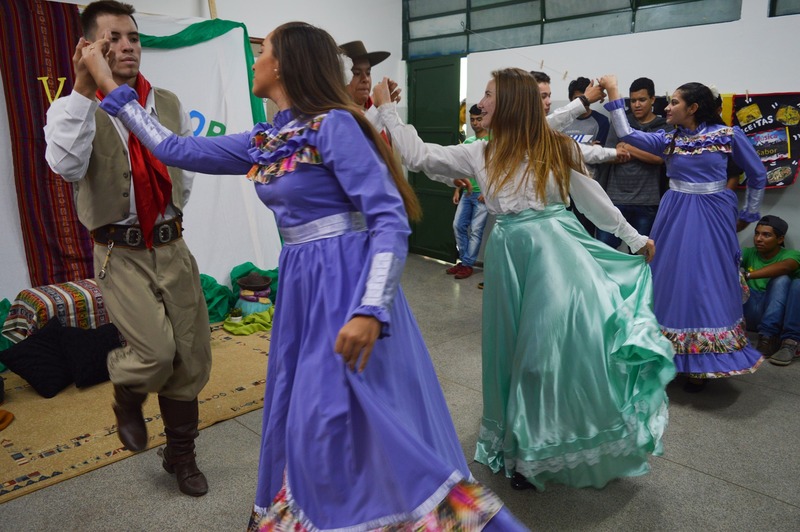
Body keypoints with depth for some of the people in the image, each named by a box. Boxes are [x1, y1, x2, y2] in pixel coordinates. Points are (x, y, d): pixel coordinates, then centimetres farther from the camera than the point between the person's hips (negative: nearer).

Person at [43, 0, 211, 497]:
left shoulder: (169, 103, 7)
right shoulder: (74, 108, -4)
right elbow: (67, 164, -24)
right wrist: (84, 88, -26)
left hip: (172, 248, 4)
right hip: (120, 254, -4)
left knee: (192, 356, 7)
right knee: (156, 352, -18)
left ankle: (181, 453, 29)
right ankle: (128, 399, 22)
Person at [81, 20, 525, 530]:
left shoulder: (335, 125, -12)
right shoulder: (261, 142, 11)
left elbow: (391, 220, -18)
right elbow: (176, 149, 20)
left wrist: (370, 310, -27)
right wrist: (109, 85, 24)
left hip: (348, 281, -8)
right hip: (301, 285, 8)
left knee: (357, 417, -5)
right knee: (301, 415, 16)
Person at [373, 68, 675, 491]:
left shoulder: (557, 148, -2)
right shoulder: (480, 155, 6)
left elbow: (594, 200, 7)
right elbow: (417, 155, 6)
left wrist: (636, 239, 14)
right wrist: (386, 108, 9)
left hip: (556, 253, -3)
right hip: (510, 258, 3)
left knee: (562, 345, -1)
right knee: (516, 349, 10)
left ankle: (581, 448, 21)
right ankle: (525, 450, 28)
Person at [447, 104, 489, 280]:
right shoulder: (467, 142, 13)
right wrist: (457, 190, 12)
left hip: (483, 193, -6)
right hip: (467, 192, 6)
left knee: (476, 230, -2)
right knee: (458, 225, 5)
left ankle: (467, 264, 6)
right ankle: (463, 260, 17)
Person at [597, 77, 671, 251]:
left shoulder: (665, 128, 5)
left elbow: (659, 158, -9)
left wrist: (626, 147, -5)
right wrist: (646, 154, -6)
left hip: (647, 201, 0)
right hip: (616, 197, 1)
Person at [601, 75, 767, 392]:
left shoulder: (728, 135, -2)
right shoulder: (668, 140, 5)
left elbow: (757, 175, 8)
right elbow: (626, 134, -5)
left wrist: (748, 215, 11)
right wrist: (613, 93, -6)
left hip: (712, 216, -2)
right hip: (676, 217, 3)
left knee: (708, 284, 3)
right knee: (674, 280, 5)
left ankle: (703, 363, 16)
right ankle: (672, 355, 19)